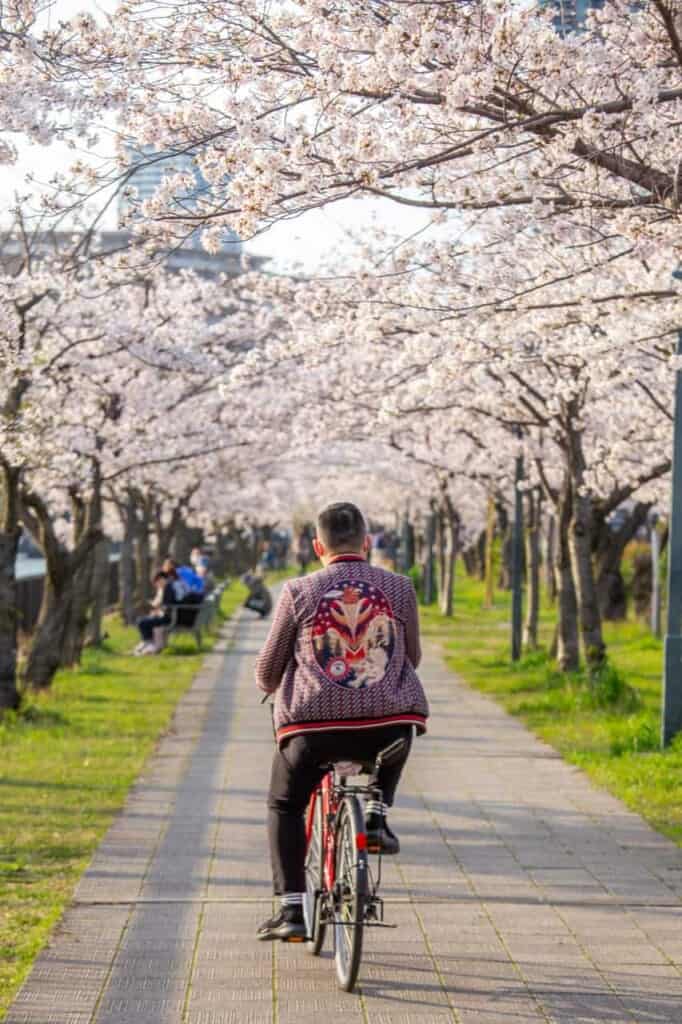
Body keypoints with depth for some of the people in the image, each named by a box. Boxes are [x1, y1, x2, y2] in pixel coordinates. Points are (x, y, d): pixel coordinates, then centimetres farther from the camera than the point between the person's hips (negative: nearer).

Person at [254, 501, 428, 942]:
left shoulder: (298, 592, 0)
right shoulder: (399, 588, 3)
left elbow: (268, 673, 7)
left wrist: (272, 686, 31)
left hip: (313, 726, -1)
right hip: (385, 728, 1)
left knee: (284, 807, 22)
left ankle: (291, 910, 12)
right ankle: (377, 814, 19)